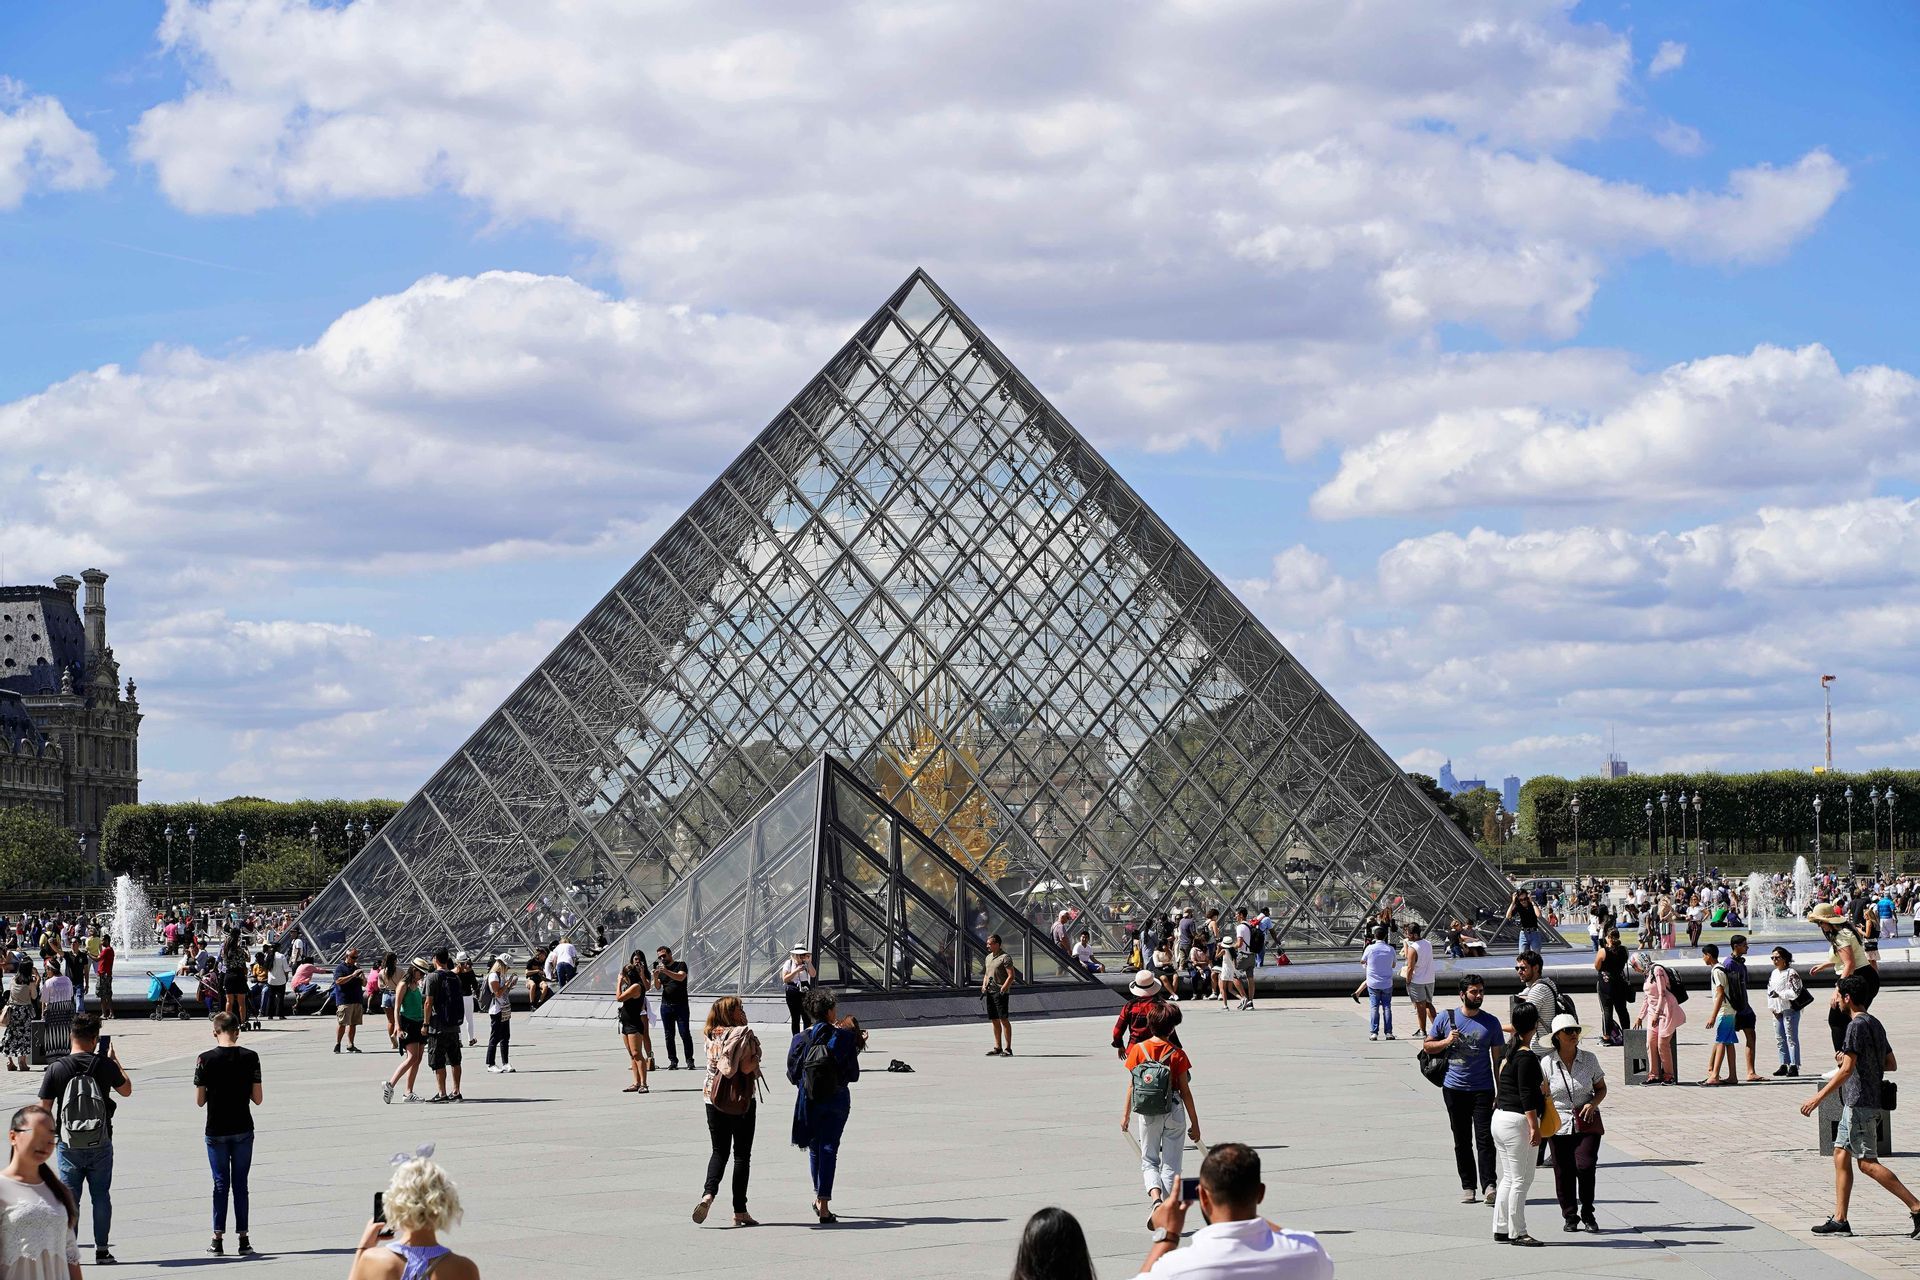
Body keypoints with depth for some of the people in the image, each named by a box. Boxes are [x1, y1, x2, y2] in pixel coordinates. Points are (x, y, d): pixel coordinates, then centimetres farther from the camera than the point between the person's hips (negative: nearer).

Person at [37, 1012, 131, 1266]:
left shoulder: (56, 1068, -8)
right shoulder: (105, 1065, -7)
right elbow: (126, 1090, 11)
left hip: (69, 1146, 0)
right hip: (100, 1144, 0)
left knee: (69, 1198, 8)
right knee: (101, 1196, 10)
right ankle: (102, 1249, 12)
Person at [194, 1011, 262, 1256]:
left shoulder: (206, 1060, -8)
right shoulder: (250, 1057, -6)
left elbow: (199, 1101, -5)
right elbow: (258, 1099, -4)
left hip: (216, 1131, 0)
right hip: (243, 1130, 1)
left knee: (220, 1183, 7)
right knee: (240, 1184, 7)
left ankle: (218, 1238, 5)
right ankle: (243, 1240, 7)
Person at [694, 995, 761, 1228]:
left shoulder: (711, 1037, 6)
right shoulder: (744, 1035, -11)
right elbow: (746, 1067, -19)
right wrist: (755, 1059, 1)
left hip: (714, 1099, 4)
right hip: (741, 1100, -4)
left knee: (719, 1151, 14)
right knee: (742, 1154, 4)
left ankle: (709, 1193, -12)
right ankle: (740, 1211, 5)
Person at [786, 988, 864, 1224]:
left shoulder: (800, 1040, -5)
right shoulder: (843, 1037, -10)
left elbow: (792, 1076, 0)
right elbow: (853, 1074, -6)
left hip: (809, 1101, 2)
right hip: (837, 1100, -2)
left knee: (815, 1149, 19)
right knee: (829, 1149, 1)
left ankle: (819, 1197, 30)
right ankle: (824, 1203, -7)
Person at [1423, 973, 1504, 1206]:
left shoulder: (1491, 1022, 3)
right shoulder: (1445, 1018, 3)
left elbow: (1498, 1059, 5)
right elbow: (1427, 1046, 10)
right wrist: (1447, 1041, -10)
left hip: (1482, 1089, -1)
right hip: (1454, 1088, 1)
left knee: (1484, 1138, -10)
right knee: (1462, 1141, 7)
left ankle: (1489, 1185, -13)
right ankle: (1468, 1186, 14)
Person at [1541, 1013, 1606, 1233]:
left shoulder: (1589, 1059, 0)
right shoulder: (1547, 1062, -4)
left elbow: (1601, 1088, 11)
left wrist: (1593, 1103, -9)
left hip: (1587, 1123, 0)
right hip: (1558, 1124, 0)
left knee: (1585, 1166, -14)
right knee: (1563, 1172, 1)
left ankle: (1587, 1214, 6)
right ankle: (1570, 1216, 19)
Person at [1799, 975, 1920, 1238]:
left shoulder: (1857, 1026, -15)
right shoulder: (1875, 1024, 14)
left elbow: (1846, 1070, -20)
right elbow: (1891, 1064, 19)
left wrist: (1818, 1098, -17)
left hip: (1860, 1103, -10)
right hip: (1864, 1103, 10)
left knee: (1868, 1162, -8)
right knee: (1841, 1155, 10)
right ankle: (1839, 1220, 9)